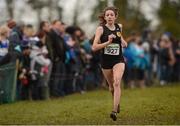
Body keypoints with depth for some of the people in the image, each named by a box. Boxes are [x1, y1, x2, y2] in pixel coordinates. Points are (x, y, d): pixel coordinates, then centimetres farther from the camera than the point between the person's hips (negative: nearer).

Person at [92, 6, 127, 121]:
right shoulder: (101, 29, -9)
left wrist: (123, 41, 6)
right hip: (106, 61, 0)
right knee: (111, 86, 14)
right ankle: (117, 103, 44)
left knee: (117, 83, -20)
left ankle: (115, 111, -25)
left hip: (118, 60, 0)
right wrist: (108, 42, -28)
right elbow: (94, 47, -18)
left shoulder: (119, 27, 2)